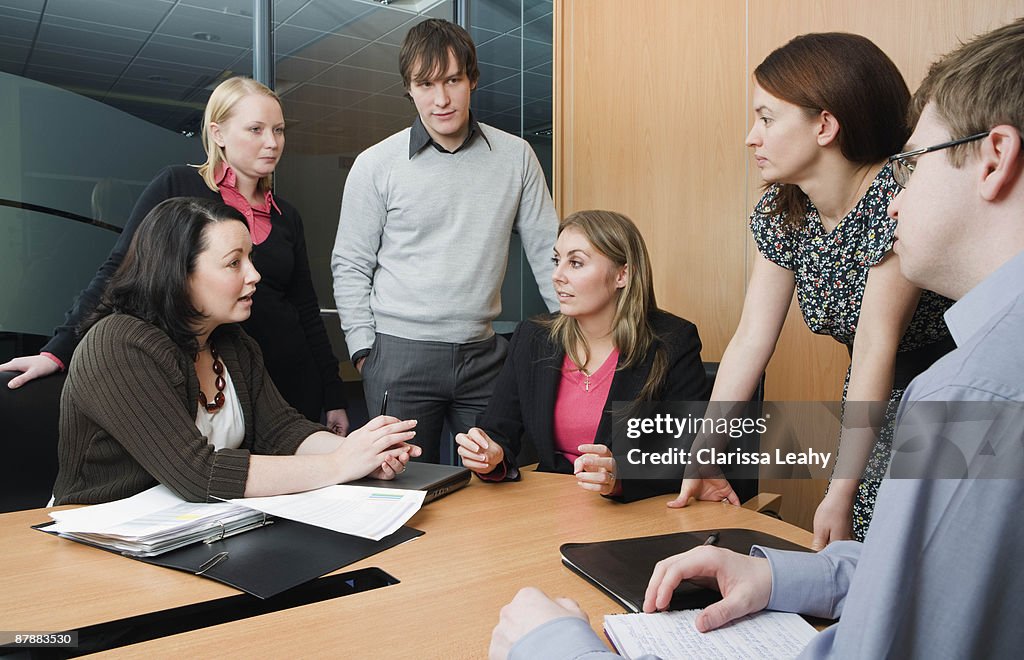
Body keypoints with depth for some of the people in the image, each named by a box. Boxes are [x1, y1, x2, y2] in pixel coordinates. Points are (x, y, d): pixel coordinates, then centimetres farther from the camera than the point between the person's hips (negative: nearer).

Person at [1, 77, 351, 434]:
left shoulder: (286, 217, 9)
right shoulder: (177, 187, -3)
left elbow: (307, 312, 11)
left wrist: (333, 396, 9)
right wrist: (57, 351, -15)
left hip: (291, 380, 4)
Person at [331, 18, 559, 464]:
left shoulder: (515, 156, 3)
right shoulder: (376, 165, -1)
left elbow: (546, 251, 6)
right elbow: (350, 267, 3)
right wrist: (363, 351, -2)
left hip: (484, 355, 2)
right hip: (400, 355, -1)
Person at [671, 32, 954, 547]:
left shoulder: (900, 194, -24)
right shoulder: (780, 211, -5)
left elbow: (877, 345, -26)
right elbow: (752, 338, -7)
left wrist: (841, 490, -25)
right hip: (875, 410, 5)